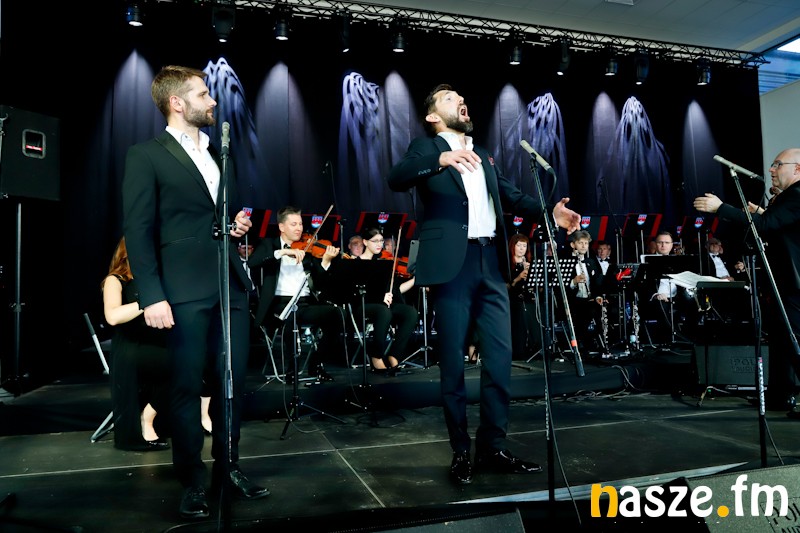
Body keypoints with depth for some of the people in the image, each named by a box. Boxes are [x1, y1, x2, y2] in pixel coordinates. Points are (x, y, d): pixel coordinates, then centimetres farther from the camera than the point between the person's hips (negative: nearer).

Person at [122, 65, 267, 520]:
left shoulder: (218, 155, 19)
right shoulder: (146, 156, -1)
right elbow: (139, 230, -7)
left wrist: (240, 225, 5)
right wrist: (152, 296, -14)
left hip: (231, 286, 6)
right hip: (186, 290, -6)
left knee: (233, 382, 9)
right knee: (188, 387, 3)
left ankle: (229, 469, 24)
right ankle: (193, 482, 18)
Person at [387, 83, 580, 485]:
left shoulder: (483, 155, 24)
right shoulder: (426, 148, 6)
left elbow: (511, 196, 19)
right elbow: (396, 179, -13)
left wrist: (549, 211, 2)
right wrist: (441, 159, -28)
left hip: (491, 263, 6)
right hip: (452, 264, -5)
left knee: (499, 358, 5)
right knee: (453, 362, 1)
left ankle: (493, 448, 17)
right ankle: (461, 452, 14)